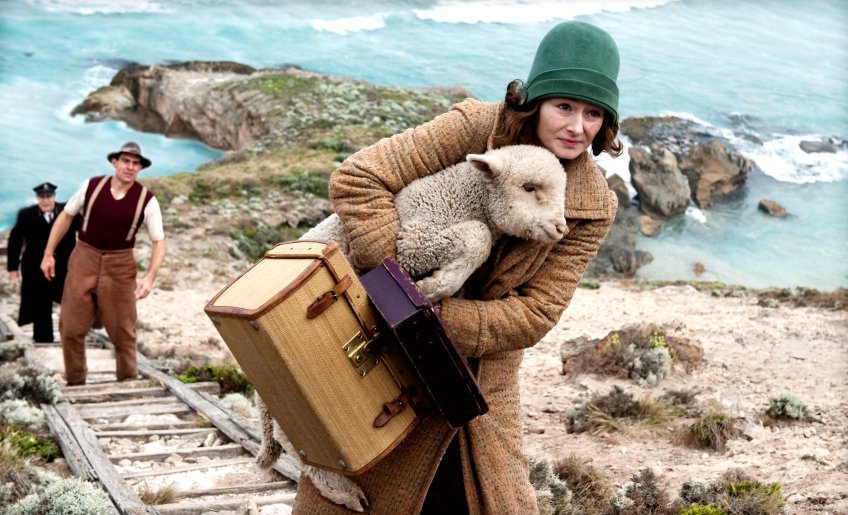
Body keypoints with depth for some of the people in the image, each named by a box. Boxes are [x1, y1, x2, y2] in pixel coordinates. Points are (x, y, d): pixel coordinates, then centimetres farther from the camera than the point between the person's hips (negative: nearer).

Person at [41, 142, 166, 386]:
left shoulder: (147, 201, -10)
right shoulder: (91, 186, -7)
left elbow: (159, 242, -6)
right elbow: (66, 216, 7)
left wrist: (150, 277, -20)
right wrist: (48, 253, 7)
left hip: (119, 266, -1)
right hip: (84, 259, 1)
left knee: (123, 330, 5)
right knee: (71, 327, 2)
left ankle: (128, 382, 21)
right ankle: (75, 382, 19)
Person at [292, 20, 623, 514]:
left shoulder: (594, 207, -9)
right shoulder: (477, 127, -18)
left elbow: (536, 314, -14)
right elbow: (358, 178, -23)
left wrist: (435, 319, -26)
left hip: (482, 374, 2)